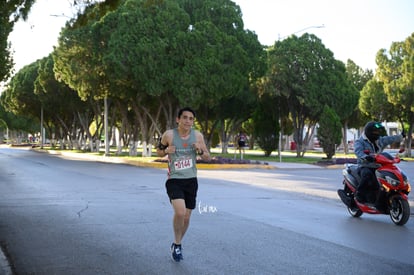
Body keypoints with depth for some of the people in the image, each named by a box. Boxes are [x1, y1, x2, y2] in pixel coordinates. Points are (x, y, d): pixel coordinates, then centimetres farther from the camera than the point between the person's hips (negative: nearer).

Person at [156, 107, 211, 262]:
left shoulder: (197, 135, -2)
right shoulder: (169, 135, -9)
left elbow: (208, 158, 6)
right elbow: (158, 152, 7)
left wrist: (200, 151, -15)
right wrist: (166, 151, -15)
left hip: (191, 181, 4)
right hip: (174, 181, -4)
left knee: (186, 217, 11)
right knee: (180, 212, -24)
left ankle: (176, 244, 36)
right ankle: (177, 244, 0)